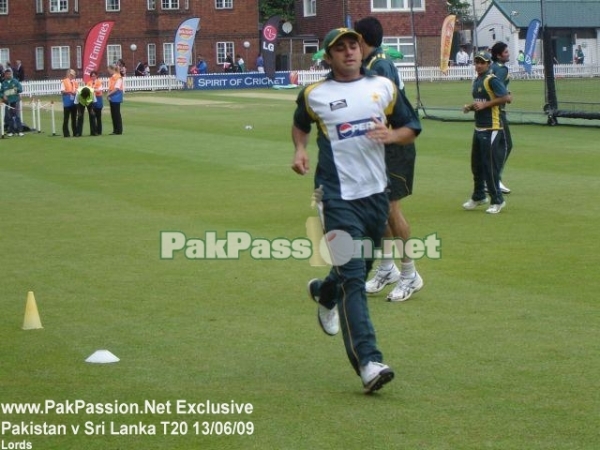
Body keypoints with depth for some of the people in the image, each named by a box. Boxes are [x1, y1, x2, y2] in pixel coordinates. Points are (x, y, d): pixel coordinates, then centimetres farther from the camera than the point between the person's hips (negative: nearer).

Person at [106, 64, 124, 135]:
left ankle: (119, 130, 0)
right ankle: (115, 130, 14)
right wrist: (108, 95, -2)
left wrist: (109, 94, -14)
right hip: (111, 98, 8)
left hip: (116, 97, -8)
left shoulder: (118, 77, -12)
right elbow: (110, 88, 14)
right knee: (113, 114, 9)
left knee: (117, 114, -5)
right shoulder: (111, 78, 14)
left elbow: (116, 88, -16)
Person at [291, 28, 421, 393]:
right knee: (353, 278, -14)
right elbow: (300, 124, 21)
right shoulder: (314, 94, 2)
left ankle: (324, 293, 54)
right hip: (339, 196, -4)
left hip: (376, 194, 4)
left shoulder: (384, 87, 7)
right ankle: (368, 362, -22)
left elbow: (412, 127, 11)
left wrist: (392, 135, -10)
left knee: (361, 267, 19)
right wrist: (300, 150, 2)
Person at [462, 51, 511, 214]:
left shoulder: (492, 80, -12)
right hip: (478, 127, 9)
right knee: (476, 164, 16)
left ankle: (497, 200, 1)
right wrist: (470, 107, 7)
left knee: (490, 165, -8)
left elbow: (506, 97, -22)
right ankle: (478, 197, 31)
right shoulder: (476, 81, 15)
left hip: (491, 129, -9)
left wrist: (485, 104, -22)